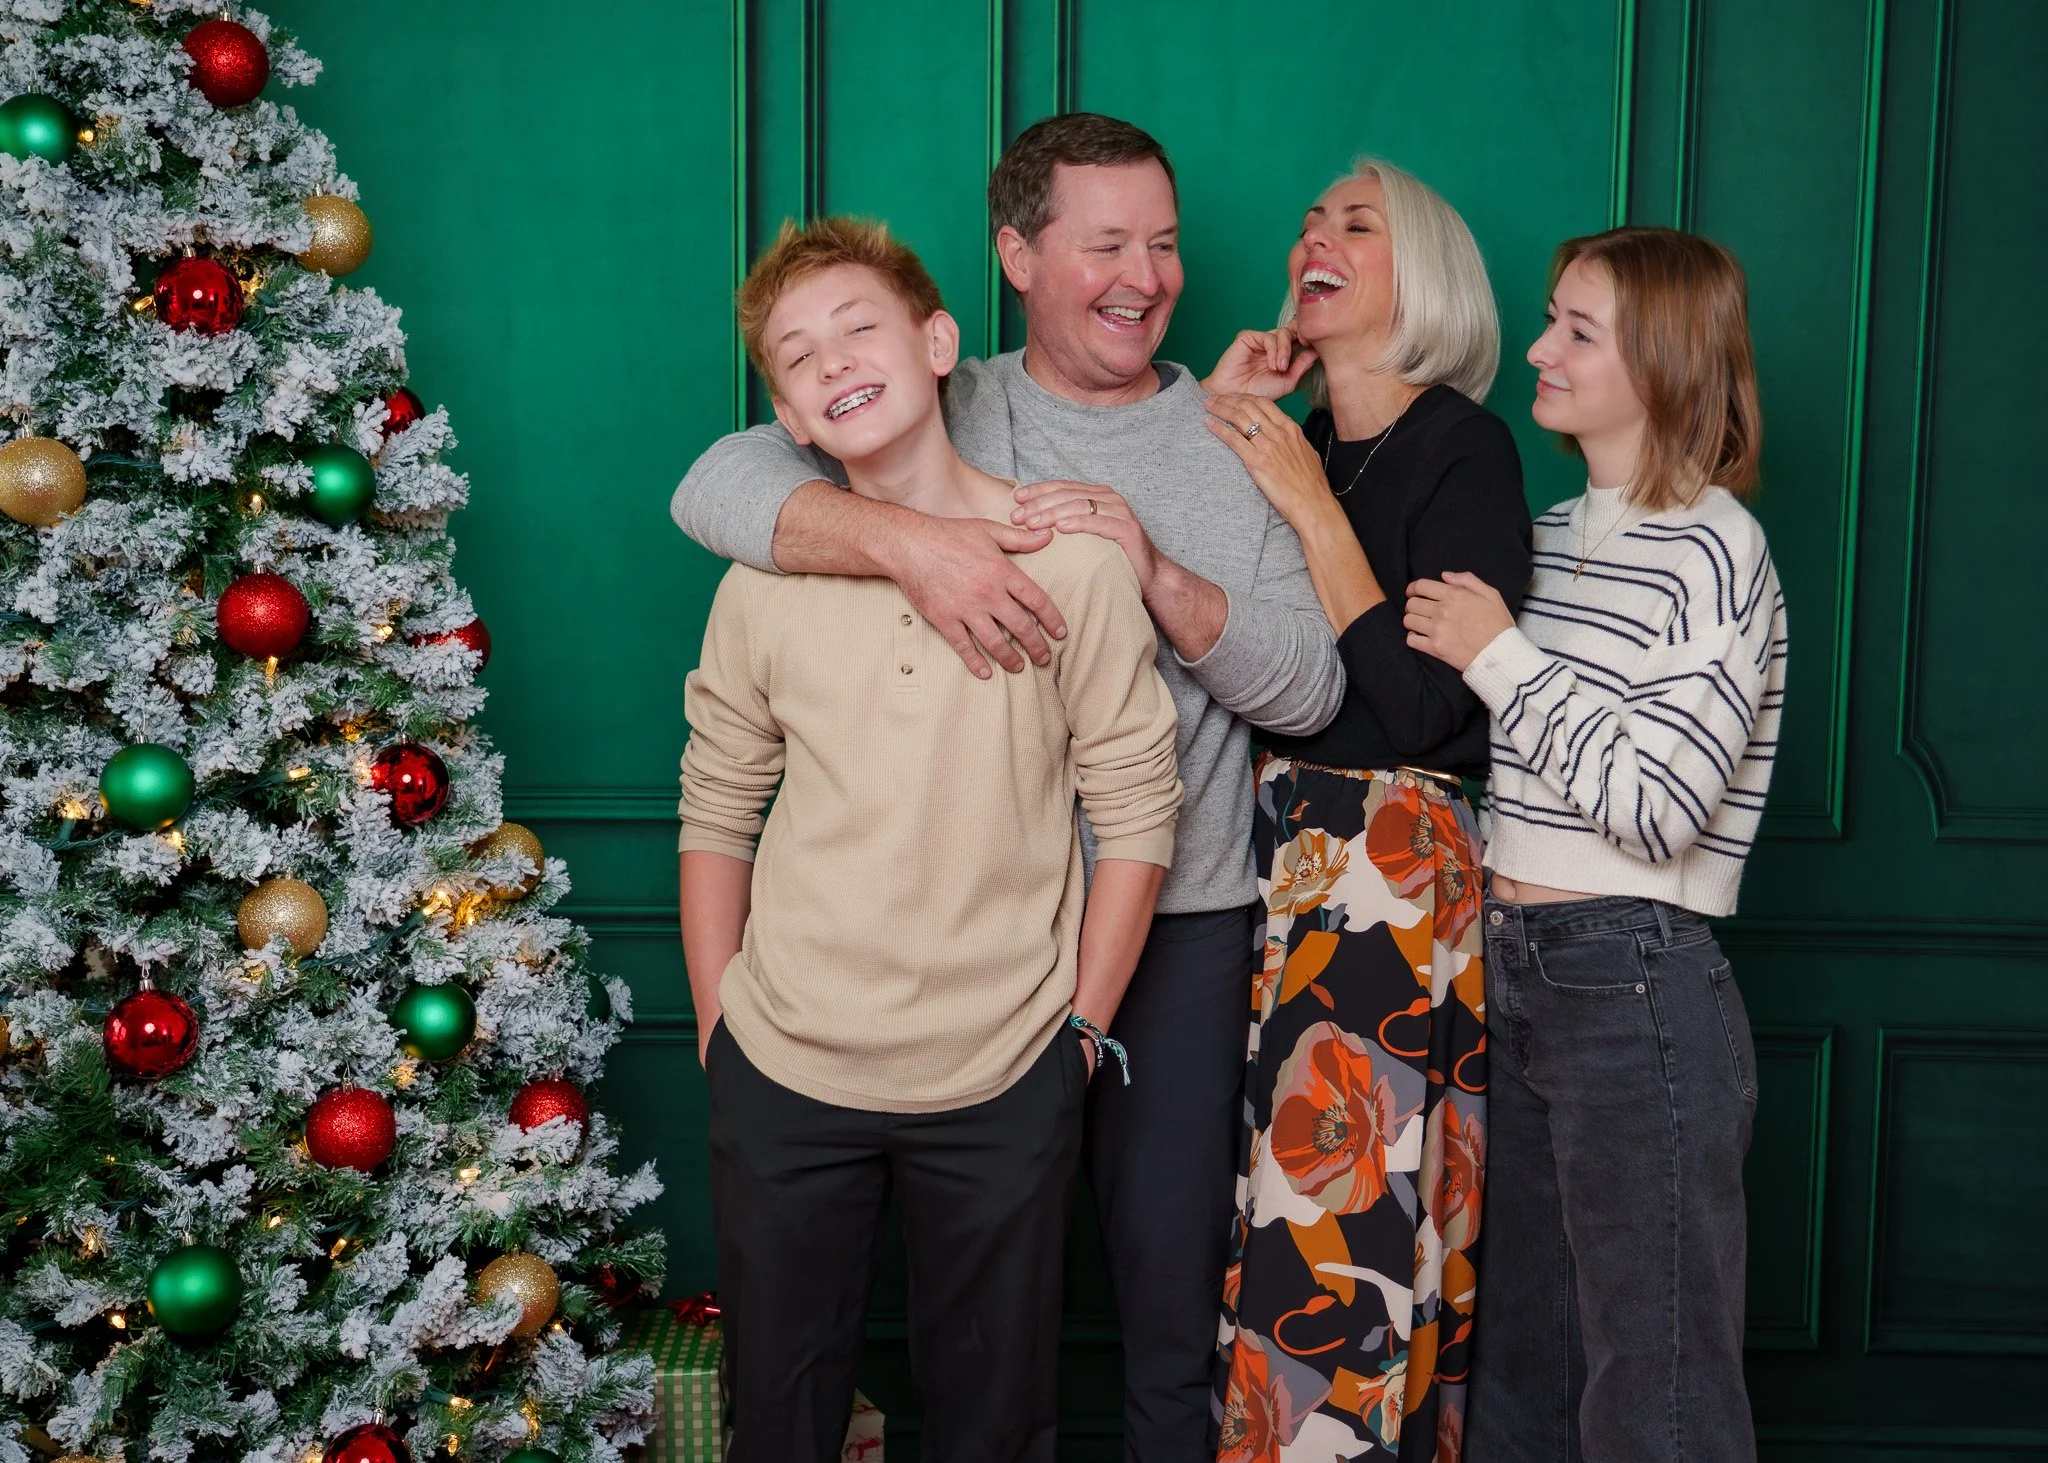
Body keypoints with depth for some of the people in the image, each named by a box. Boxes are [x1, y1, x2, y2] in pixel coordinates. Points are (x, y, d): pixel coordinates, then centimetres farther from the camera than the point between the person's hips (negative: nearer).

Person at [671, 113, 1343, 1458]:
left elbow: (1309, 694, -3)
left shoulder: (1234, 443, 4)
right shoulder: (942, 417, 1)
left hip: (1183, 919, 0)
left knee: (1175, 1275, 7)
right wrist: (906, 537, -31)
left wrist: (1156, 570, -19)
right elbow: (718, 486, -14)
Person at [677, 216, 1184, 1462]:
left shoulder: (1073, 561, -9)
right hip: (785, 1078, 2)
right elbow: (717, 812, 6)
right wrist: (718, 1027, 4)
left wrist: (1080, 1029, -3)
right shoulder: (766, 585, -2)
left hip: (1004, 1084, -1)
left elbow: (1138, 809, -5)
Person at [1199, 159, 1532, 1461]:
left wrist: (1313, 510, -14)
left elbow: (1421, 703, -14)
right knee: (1286, 1193, 8)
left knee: (1350, 1202, -5)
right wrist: (1214, 418, 2)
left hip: (1397, 865, -6)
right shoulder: (1285, 444, 14)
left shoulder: (1463, 448, -6)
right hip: (1277, 843, 6)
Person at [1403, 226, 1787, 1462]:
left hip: (1636, 985, -8)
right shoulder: (1554, 535, 12)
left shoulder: (1713, 550, -12)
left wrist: (1499, 654, -14)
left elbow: (1656, 806, -20)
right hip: (1516, 970, 8)